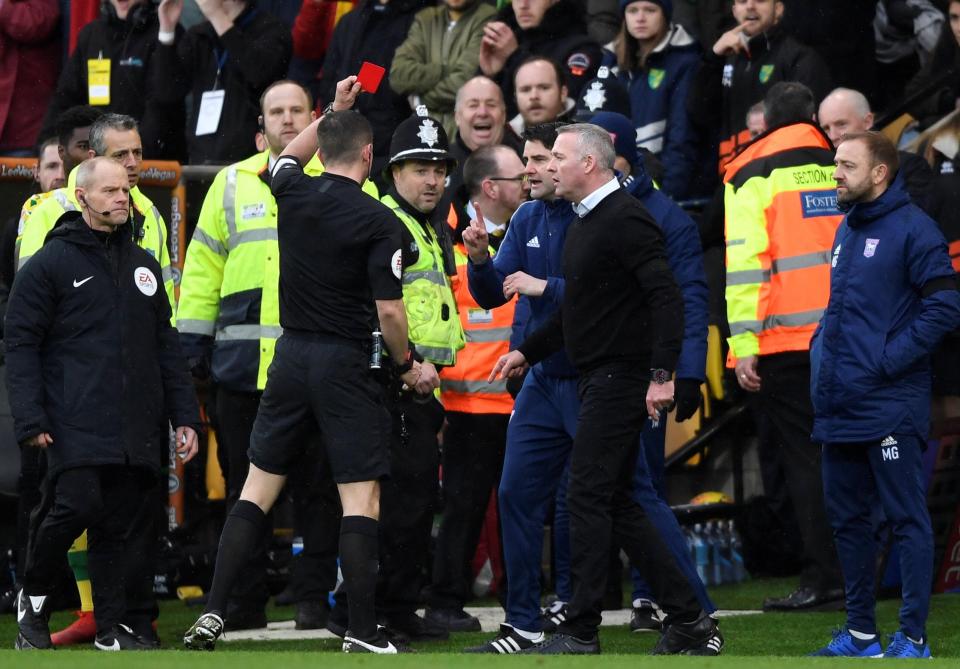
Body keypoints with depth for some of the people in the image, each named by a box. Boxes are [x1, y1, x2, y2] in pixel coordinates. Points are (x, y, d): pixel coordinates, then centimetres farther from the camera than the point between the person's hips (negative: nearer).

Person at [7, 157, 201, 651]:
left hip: (135, 425, 5)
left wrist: (184, 415, 15)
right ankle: (33, 599, 5)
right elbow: (20, 345, -2)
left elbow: (166, 347, 22)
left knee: (117, 523, 2)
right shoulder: (50, 264, 1)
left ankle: (112, 628, 7)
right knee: (76, 507, -17)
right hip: (75, 422, -5)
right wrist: (31, 420, -12)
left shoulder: (143, 266, 19)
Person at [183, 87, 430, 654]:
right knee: (362, 498, -1)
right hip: (346, 365, -5)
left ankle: (214, 612, 5)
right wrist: (408, 366, 3)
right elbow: (389, 311, -13)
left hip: (291, 356, 5)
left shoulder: (295, 194, 1)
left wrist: (335, 110, 35)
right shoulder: (380, 222, -11)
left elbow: (289, 157, 28)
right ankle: (362, 630, -4)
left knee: (257, 489, 10)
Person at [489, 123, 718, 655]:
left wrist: (663, 375, -28)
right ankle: (688, 622, 13)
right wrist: (526, 352, 26)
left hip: (620, 379, -10)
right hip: (597, 378, 10)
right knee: (617, 503, 10)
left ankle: (580, 634, -6)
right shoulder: (584, 223, 16)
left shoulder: (625, 221, -15)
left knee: (589, 496, -9)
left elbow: (667, 300, -22)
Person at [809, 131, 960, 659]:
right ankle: (860, 632, 21)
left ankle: (913, 638, -1)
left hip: (889, 407, -9)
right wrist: (822, 348, 11)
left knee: (907, 519, -3)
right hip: (839, 407, 9)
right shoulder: (846, 230, 16)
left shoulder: (911, 228, -10)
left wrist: (890, 358, -18)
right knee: (847, 519, 13)